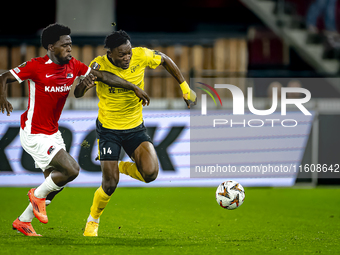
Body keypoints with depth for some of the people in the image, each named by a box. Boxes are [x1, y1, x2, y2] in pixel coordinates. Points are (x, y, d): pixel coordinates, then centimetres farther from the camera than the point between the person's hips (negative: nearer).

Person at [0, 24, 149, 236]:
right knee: (71, 169, -19)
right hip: (34, 135, -8)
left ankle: (23, 221, 27)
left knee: (57, 180, 13)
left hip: (53, 133, 8)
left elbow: (103, 76, 8)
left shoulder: (74, 66, -1)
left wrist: (135, 88, 8)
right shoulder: (35, 67, -18)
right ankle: (38, 194, 8)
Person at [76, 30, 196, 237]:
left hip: (135, 127, 2)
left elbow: (165, 60, 6)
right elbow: (77, 94, -22)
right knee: (110, 185, -7)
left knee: (150, 173, -20)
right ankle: (93, 220, 24)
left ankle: (124, 167, 15)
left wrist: (185, 88, 9)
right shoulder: (100, 65, -20)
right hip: (108, 129, -2)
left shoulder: (141, 56, -15)